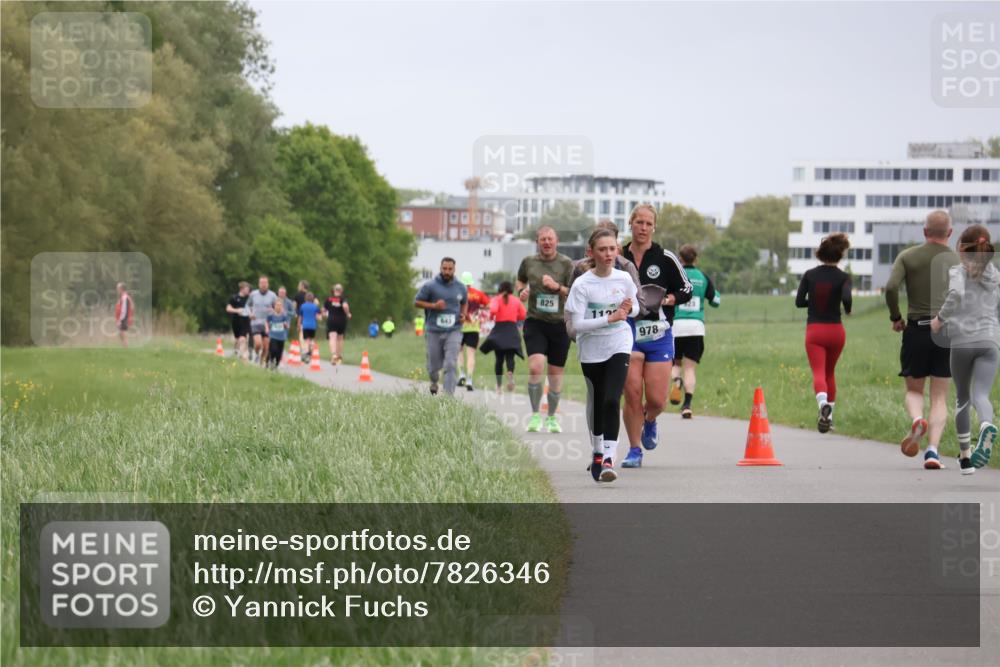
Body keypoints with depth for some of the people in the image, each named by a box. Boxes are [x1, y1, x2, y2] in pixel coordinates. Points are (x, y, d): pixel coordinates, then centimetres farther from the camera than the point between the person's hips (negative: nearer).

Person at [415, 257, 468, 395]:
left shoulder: (460, 287, 6)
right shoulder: (430, 286, -3)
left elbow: (464, 303, 24)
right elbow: (417, 302, 1)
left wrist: (463, 314, 3)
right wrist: (433, 306, -13)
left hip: (453, 331, 1)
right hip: (434, 331, -1)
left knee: (450, 365, -14)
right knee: (434, 366, 10)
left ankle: (449, 395, -14)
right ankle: (434, 381, 44)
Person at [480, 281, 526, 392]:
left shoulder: (496, 299, -1)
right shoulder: (516, 301, 8)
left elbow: (493, 310, -19)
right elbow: (523, 316, 7)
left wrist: (491, 317, 2)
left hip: (499, 329, -1)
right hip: (512, 331, 1)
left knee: (499, 358, 9)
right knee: (510, 357, -3)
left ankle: (499, 385, 9)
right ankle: (510, 373, -37)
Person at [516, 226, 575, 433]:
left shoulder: (566, 264, -1)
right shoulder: (528, 262, 6)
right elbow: (521, 280, 26)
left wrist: (557, 287, -19)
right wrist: (521, 291, 5)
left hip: (560, 324, 0)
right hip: (535, 322, 0)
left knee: (555, 373, 8)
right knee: (535, 367, -19)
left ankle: (552, 417, 25)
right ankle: (535, 414, -6)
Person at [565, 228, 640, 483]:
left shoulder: (624, 278, -2)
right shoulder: (582, 285, -11)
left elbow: (635, 308, 15)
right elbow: (577, 324, -16)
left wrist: (629, 309, -10)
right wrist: (609, 318, -26)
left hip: (618, 347, 0)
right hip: (591, 350, 0)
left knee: (611, 401, -17)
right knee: (597, 403, 12)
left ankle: (608, 459, -21)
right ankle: (598, 452, 33)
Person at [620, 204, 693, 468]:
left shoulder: (665, 258, -1)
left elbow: (687, 290, 6)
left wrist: (667, 300, -10)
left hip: (659, 335, -1)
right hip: (628, 335, 1)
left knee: (656, 399, -5)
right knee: (632, 394, -8)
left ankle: (649, 422, 32)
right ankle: (634, 451, 6)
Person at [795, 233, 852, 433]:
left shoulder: (809, 275, 0)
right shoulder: (843, 277, -5)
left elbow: (799, 302, -2)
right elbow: (846, 298, -22)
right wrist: (848, 310, 0)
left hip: (814, 329, -1)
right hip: (835, 330, 1)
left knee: (818, 372, -9)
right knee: (830, 372, 20)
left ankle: (823, 403, -38)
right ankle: (829, 416, 23)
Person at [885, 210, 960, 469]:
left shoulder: (908, 256, 3)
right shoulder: (958, 261, 6)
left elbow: (891, 287, -10)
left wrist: (895, 317, 4)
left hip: (917, 330, 0)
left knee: (914, 390, 15)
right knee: (940, 397, 5)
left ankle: (916, 420, -18)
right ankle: (932, 450, -10)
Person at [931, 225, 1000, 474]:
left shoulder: (957, 272, 0)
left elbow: (956, 294, -22)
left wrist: (940, 318, -10)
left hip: (962, 340, -2)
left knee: (963, 398, 13)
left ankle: (965, 456, 18)